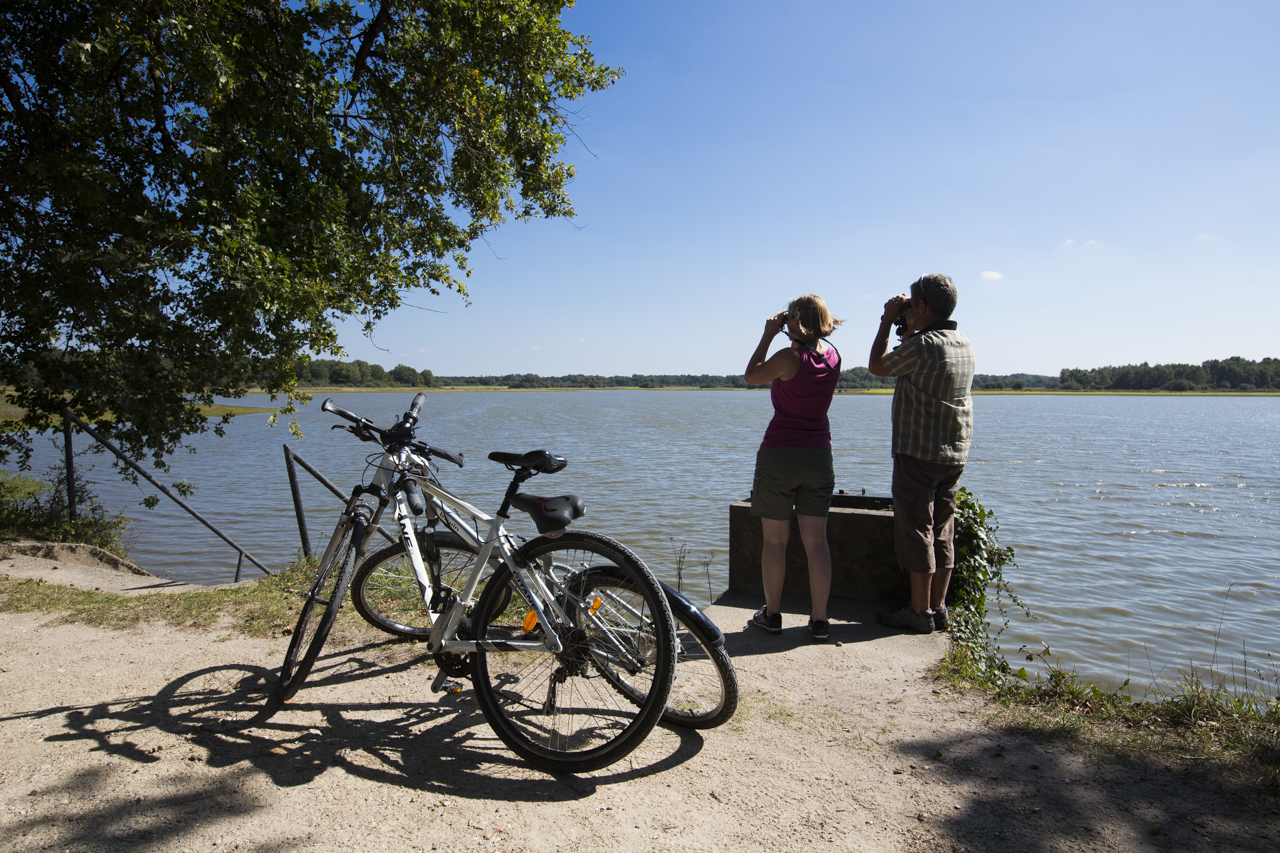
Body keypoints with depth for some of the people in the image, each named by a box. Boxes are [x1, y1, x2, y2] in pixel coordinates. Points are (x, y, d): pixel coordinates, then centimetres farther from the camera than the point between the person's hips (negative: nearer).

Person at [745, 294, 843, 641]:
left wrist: (768, 335, 3)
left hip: (779, 453, -5)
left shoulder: (788, 357, -15)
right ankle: (819, 619, 11)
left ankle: (772, 614, 18)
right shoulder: (833, 357, 3)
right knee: (816, 540, 8)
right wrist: (796, 338, 13)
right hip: (819, 455, 5)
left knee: (775, 540, 7)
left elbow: (752, 376, 2)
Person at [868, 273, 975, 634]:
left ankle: (919, 612, 7)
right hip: (955, 455, 8)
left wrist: (887, 322, 5)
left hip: (918, 453, -8)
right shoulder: (965, 345, 8)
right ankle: (938, 608, 20)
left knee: (916, 532, 0)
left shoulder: (921, 345, -19)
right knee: (942, 533, 13)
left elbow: (877, 366, -2)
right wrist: (910, 329, 21)